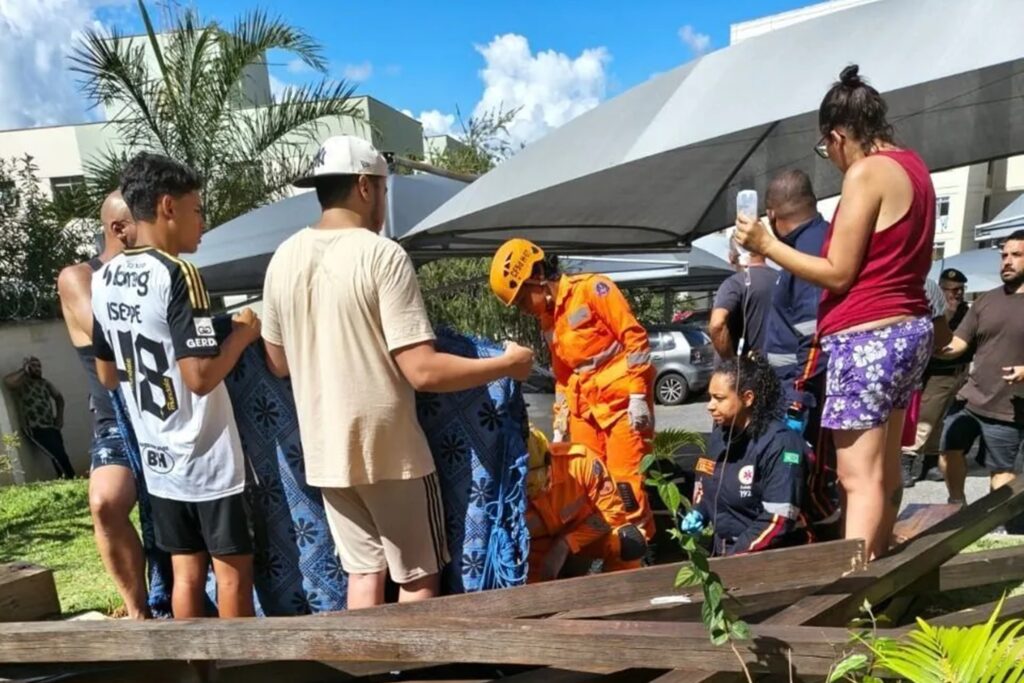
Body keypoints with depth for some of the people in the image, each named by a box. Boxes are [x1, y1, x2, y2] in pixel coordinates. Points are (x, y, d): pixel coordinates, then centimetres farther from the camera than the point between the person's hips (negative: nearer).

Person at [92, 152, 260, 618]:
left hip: (158, 458, 7)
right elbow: (201, 377, -25)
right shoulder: (177, 274, -19)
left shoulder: (103, 280, 6)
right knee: (233, 571, 7)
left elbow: (108, 376, 15)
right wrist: (242, 333, -10)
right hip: (207, 458, -7)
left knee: (186, 571, 16)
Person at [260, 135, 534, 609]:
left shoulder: (283, 259, 3)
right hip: (390, 450, -6)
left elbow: (277, 364, 11)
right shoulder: (383, 255, -17)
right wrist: (507, 364, -9)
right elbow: (424, 371, -21)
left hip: (325, 451, 6)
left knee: (363, 571, 19)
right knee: (418, 577, 12)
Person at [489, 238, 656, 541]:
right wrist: (559, 426, 18)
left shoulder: (592, 289, -8)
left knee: (625, 483, -7)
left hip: (622, 400, -7)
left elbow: (635, 337, -12)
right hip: (584, 409, 7)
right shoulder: (548, 321, 15)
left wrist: (638, 395, -17)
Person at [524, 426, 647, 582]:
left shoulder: (580, 460, -27)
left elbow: (612, 511, -20)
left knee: (631, 542, -29)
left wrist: (566, 543, -26)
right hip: (544, 548, 1)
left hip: (593, 533, 0)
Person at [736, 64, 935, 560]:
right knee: (885, 469, 17)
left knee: (858, 478, -9)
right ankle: (874, 569, 30)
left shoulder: (866, 173, -13)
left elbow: (838, 273, -15)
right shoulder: (911, 166, 15)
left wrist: (765, 245, -10)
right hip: (909, 328, 10)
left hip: (867, 336, -10)